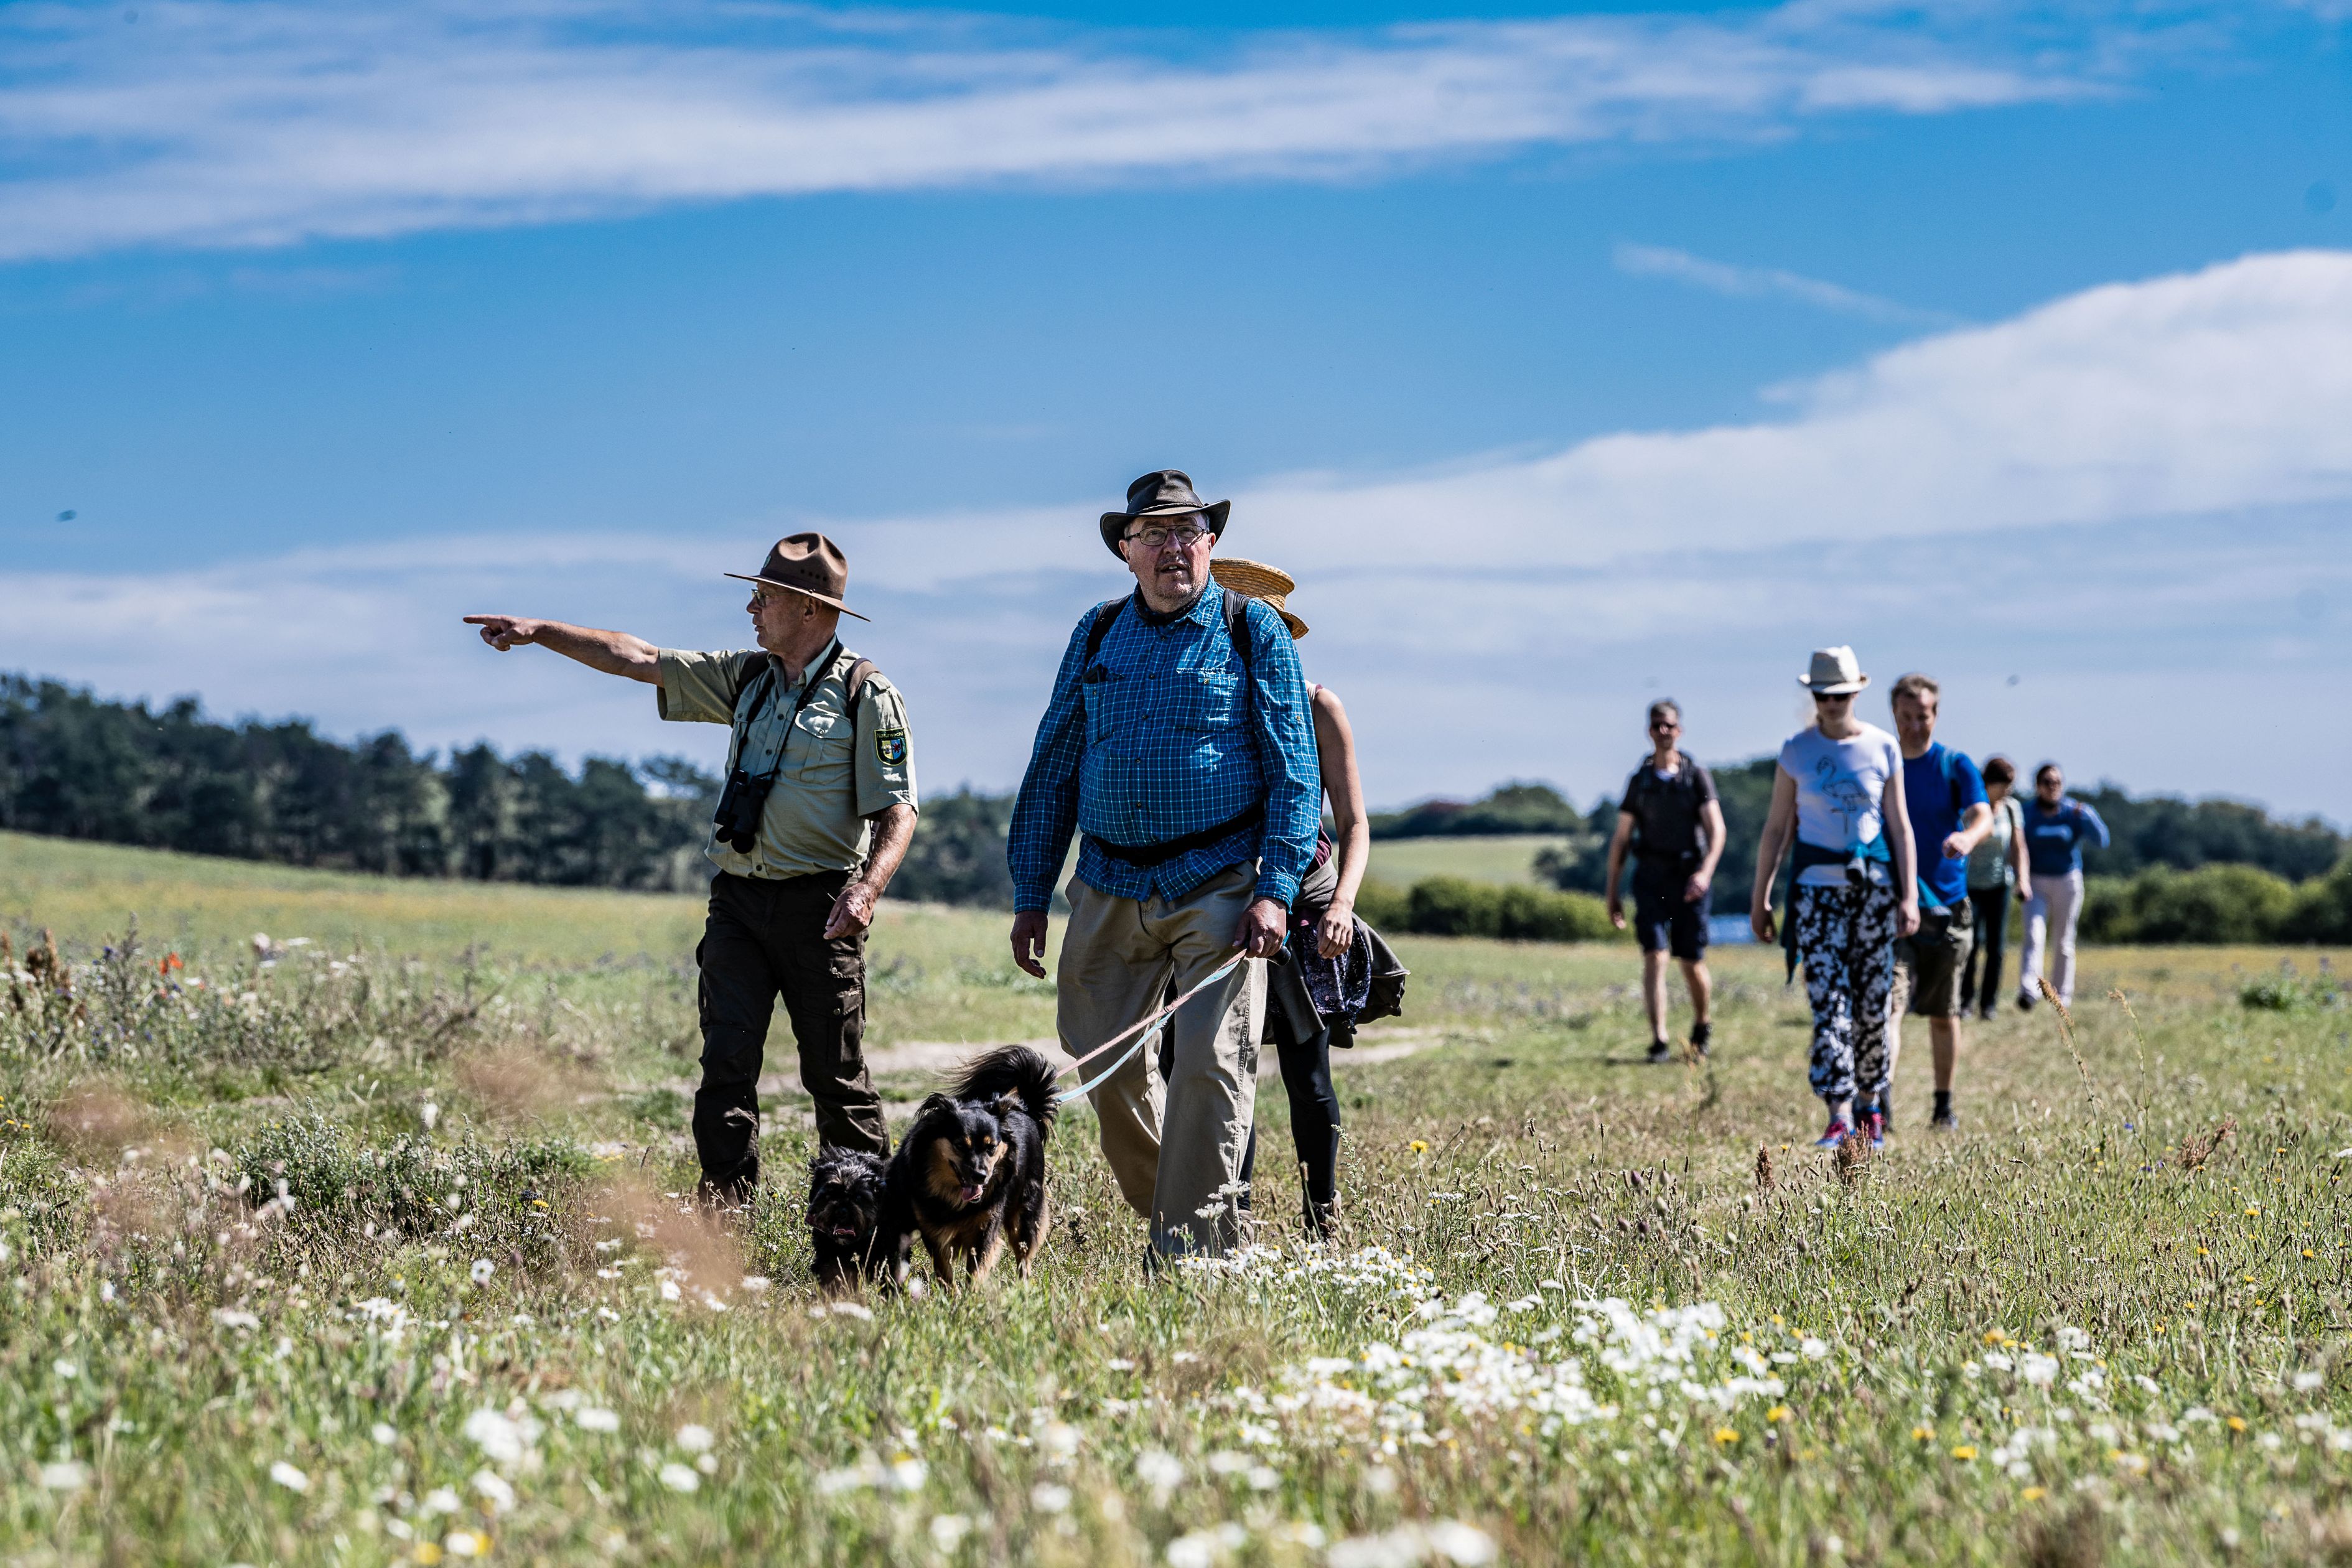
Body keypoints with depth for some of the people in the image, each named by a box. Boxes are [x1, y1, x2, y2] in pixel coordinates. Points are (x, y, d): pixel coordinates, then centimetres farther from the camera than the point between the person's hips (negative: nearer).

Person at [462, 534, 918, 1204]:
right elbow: (638, 659, 16)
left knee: (835, 1074, 0)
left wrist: (868, 889, -26)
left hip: (818, 907, -5)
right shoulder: (747, 677, 14)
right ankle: (723, 1205, -3)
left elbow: (898, 809, -10)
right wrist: (539, 632, 11)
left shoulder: (866, 694, -5)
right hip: (738, 899, 5)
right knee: (726, 1060, -4)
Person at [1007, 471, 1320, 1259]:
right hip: (1109, 889, 4)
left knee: (1212, 1063, -10)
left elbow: (1295, 772, -2)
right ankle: (1156, 1206, 28)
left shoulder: (1254, 632, 2)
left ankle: (1192, 1249, -5)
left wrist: (1277, 891, -13)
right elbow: (1052, 771, 14)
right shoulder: (1097, 635, 12)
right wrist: (1030, 897, 9)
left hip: (1218, 886, -4)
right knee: (1103, 1059, 6)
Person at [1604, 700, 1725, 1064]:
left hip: (1687, 880, -1)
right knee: (1654, 957, -13)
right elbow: (1621, 838, 12)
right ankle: (1659, 1041, -16)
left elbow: (1716, 829, -6)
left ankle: (1701, 1027, 30)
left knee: (1692, 965, 3)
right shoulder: (1639, 781, 9)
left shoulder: (1697, 777, 3)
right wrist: (1613, 893, 9)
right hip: (1650, 879, 1)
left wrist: (1705, 871, -22)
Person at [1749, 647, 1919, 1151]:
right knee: (1828, 1000, -11)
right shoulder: (1797, 750, 2)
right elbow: (1777, 827, 5)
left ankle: (1870, 1105, 19)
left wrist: (1909, 897, -3)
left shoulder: (1883, 748, 2)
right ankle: (1840, 1115, -14)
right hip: (1817, 885, -1)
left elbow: (1900, 826, 3)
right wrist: (1760, 896, 4)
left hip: (1874, 882, 1)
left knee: (1873, 1000, 2)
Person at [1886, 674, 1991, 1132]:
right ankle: (1880, 1099, -26)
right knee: (1890, 1004, -16)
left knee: (1943, 1015, 10)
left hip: (1946, 908, 0)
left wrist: (1967, 836, -38)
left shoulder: (1955, 766, 1)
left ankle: (1944, 1105, 23)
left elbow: (1983, 815, -16)